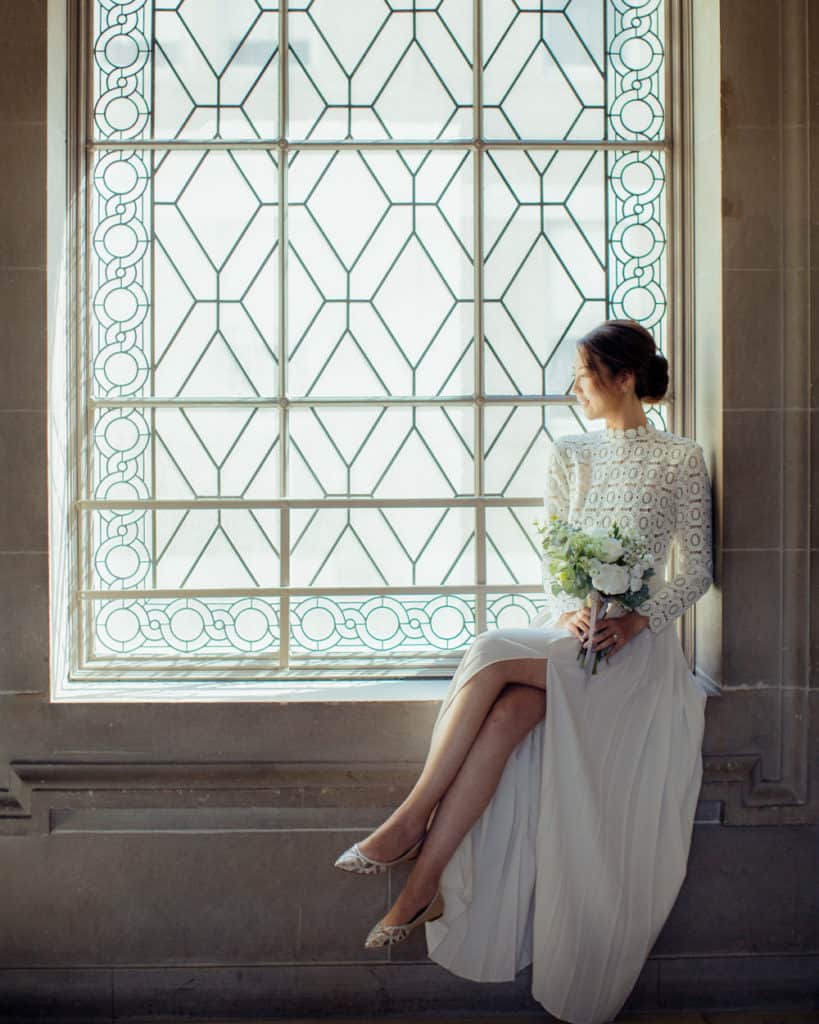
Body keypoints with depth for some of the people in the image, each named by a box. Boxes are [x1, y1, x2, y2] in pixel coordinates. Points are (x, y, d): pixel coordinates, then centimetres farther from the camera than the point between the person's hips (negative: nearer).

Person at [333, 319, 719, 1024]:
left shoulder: (683, 459, 4)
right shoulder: (570, 455, 16)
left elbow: (698, 570, 2)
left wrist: (635, 620, -14)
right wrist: (571, 610, -9)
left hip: (634, 641, -4)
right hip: (563, 629, 4)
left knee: (491, 656, -31)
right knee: (507, 714, -30)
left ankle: (412, 822, -26)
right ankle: (425, 883, -29)